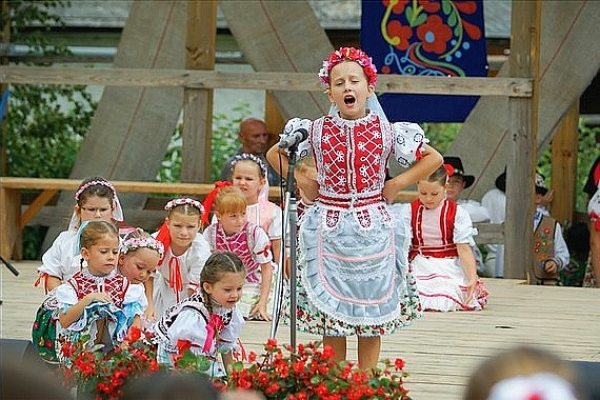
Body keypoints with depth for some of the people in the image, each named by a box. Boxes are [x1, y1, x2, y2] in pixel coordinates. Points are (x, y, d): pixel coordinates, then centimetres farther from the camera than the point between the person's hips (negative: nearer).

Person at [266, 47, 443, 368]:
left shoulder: (386, 131, -3)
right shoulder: (316, 131, -1)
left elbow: (433, 158, 6)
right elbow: (275, 154, 14)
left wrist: (397, 184, -1)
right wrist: (304, 184, 4)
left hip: (372, 230, 0)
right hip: (328, 229, 0)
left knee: (371, 311, 4)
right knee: (330, 316, 3)